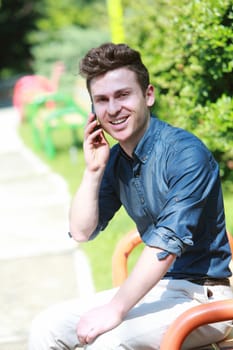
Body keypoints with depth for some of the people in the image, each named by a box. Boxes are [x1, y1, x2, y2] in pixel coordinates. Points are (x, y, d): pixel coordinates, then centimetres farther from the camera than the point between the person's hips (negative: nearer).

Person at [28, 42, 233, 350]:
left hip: (201, 296, -8)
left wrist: (115, 310, -26)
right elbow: (81, 232, 7)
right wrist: (93, 171, -6)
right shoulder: (115, 160, 6)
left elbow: (167, 243, -25)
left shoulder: (185, 154, -19)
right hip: (154, 287, 8)